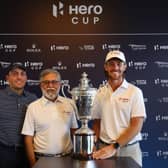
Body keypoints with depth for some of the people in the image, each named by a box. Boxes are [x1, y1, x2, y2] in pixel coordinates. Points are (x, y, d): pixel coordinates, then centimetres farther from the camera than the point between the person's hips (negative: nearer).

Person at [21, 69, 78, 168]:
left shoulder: (70, 104, 2)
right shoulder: (33, 107, -3)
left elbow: (74, 131, 7)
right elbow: (28, 137, -2)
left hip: (67, 158, 2)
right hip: (42, 159, -1)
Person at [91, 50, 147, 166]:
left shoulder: (135, 92, -6)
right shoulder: (100, 93, 4)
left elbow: (136, 126, -11)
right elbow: (96, 123, 11)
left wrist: (114, 147, -17)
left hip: (129, 150, -2)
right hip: (105, 149, 3)